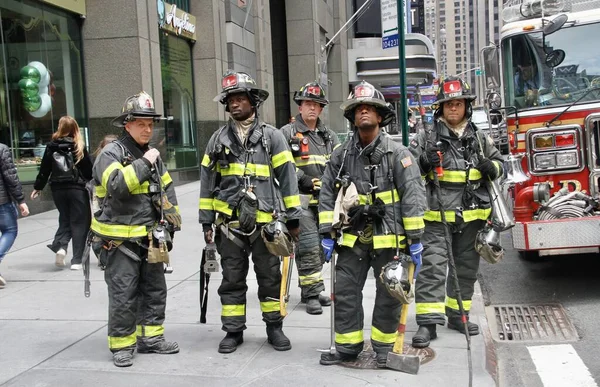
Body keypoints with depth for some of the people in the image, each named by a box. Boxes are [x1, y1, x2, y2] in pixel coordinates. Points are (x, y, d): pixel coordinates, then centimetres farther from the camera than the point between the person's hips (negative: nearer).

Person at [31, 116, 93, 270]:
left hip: (58, 189, 3)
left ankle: (60, 246, -5)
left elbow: (45, 169, 5)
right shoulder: (79, 147, -5)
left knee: (65, 218, 20)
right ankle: (76, 260, 2)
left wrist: (38, 187, 16)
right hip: (77, 188, -3)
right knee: (79, 222, 5)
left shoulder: (51, 146, 2)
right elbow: (88, 169, -5)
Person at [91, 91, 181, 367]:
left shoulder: (151, 155, 12)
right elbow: (117, 186, -29)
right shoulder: (111, 154, -11)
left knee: (155, 291, 13)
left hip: (150, 238, 8)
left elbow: (167, 188, 22)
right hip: (121, 240, -7)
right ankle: (121, 346, 11)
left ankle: (151, 337, 26)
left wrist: (172, 218, 13)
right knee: (123, 296, -2)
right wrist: (144, 163, -24)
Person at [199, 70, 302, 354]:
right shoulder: (218, 139, 7)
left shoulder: (272, 137, 0)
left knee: (270, 277, 8)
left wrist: (293, 217, -2)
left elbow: (287, 177, 0)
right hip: (229, 223, 2)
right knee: (232, 279, 9)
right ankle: (233, 331, 21)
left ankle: (274, 328, 22)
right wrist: (206, 222, 7)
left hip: (264, 222, -2)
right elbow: (207, 182, 9)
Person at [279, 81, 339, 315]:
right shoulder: (288, 133, 0)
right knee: (308, 247, -9)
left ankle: (313, 290, 24)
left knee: (321, 246, 12)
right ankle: (312, 294, -2)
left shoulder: (328, 135, 17)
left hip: (324, 199, 6)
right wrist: (304, 179, -16)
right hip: (301, 199, -6)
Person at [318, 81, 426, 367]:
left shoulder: (396, 152, -6)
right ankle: (347, 347, 21)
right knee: (345, 293, 6)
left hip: (388, 238, -3)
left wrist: (415, 238, -12)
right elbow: (327, 194, 7)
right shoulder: (341, 154, 4)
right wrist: (327, 234, 2)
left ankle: (384, 347, 24)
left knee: (389, 295, 7)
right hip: (352, 238, 3)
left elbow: (413, 195, -9)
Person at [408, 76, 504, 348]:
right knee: (432, 267, -9)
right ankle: (428, 322, -6)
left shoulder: (480, 139, 9)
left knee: (465, 267, 14)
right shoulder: (426, 138, -1)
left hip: (471, 216, 4)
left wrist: (489, 167, -5)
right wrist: (424, 161, -21)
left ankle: (457, 315, 29)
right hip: (437, 215, -4)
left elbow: (498, 165, 18)